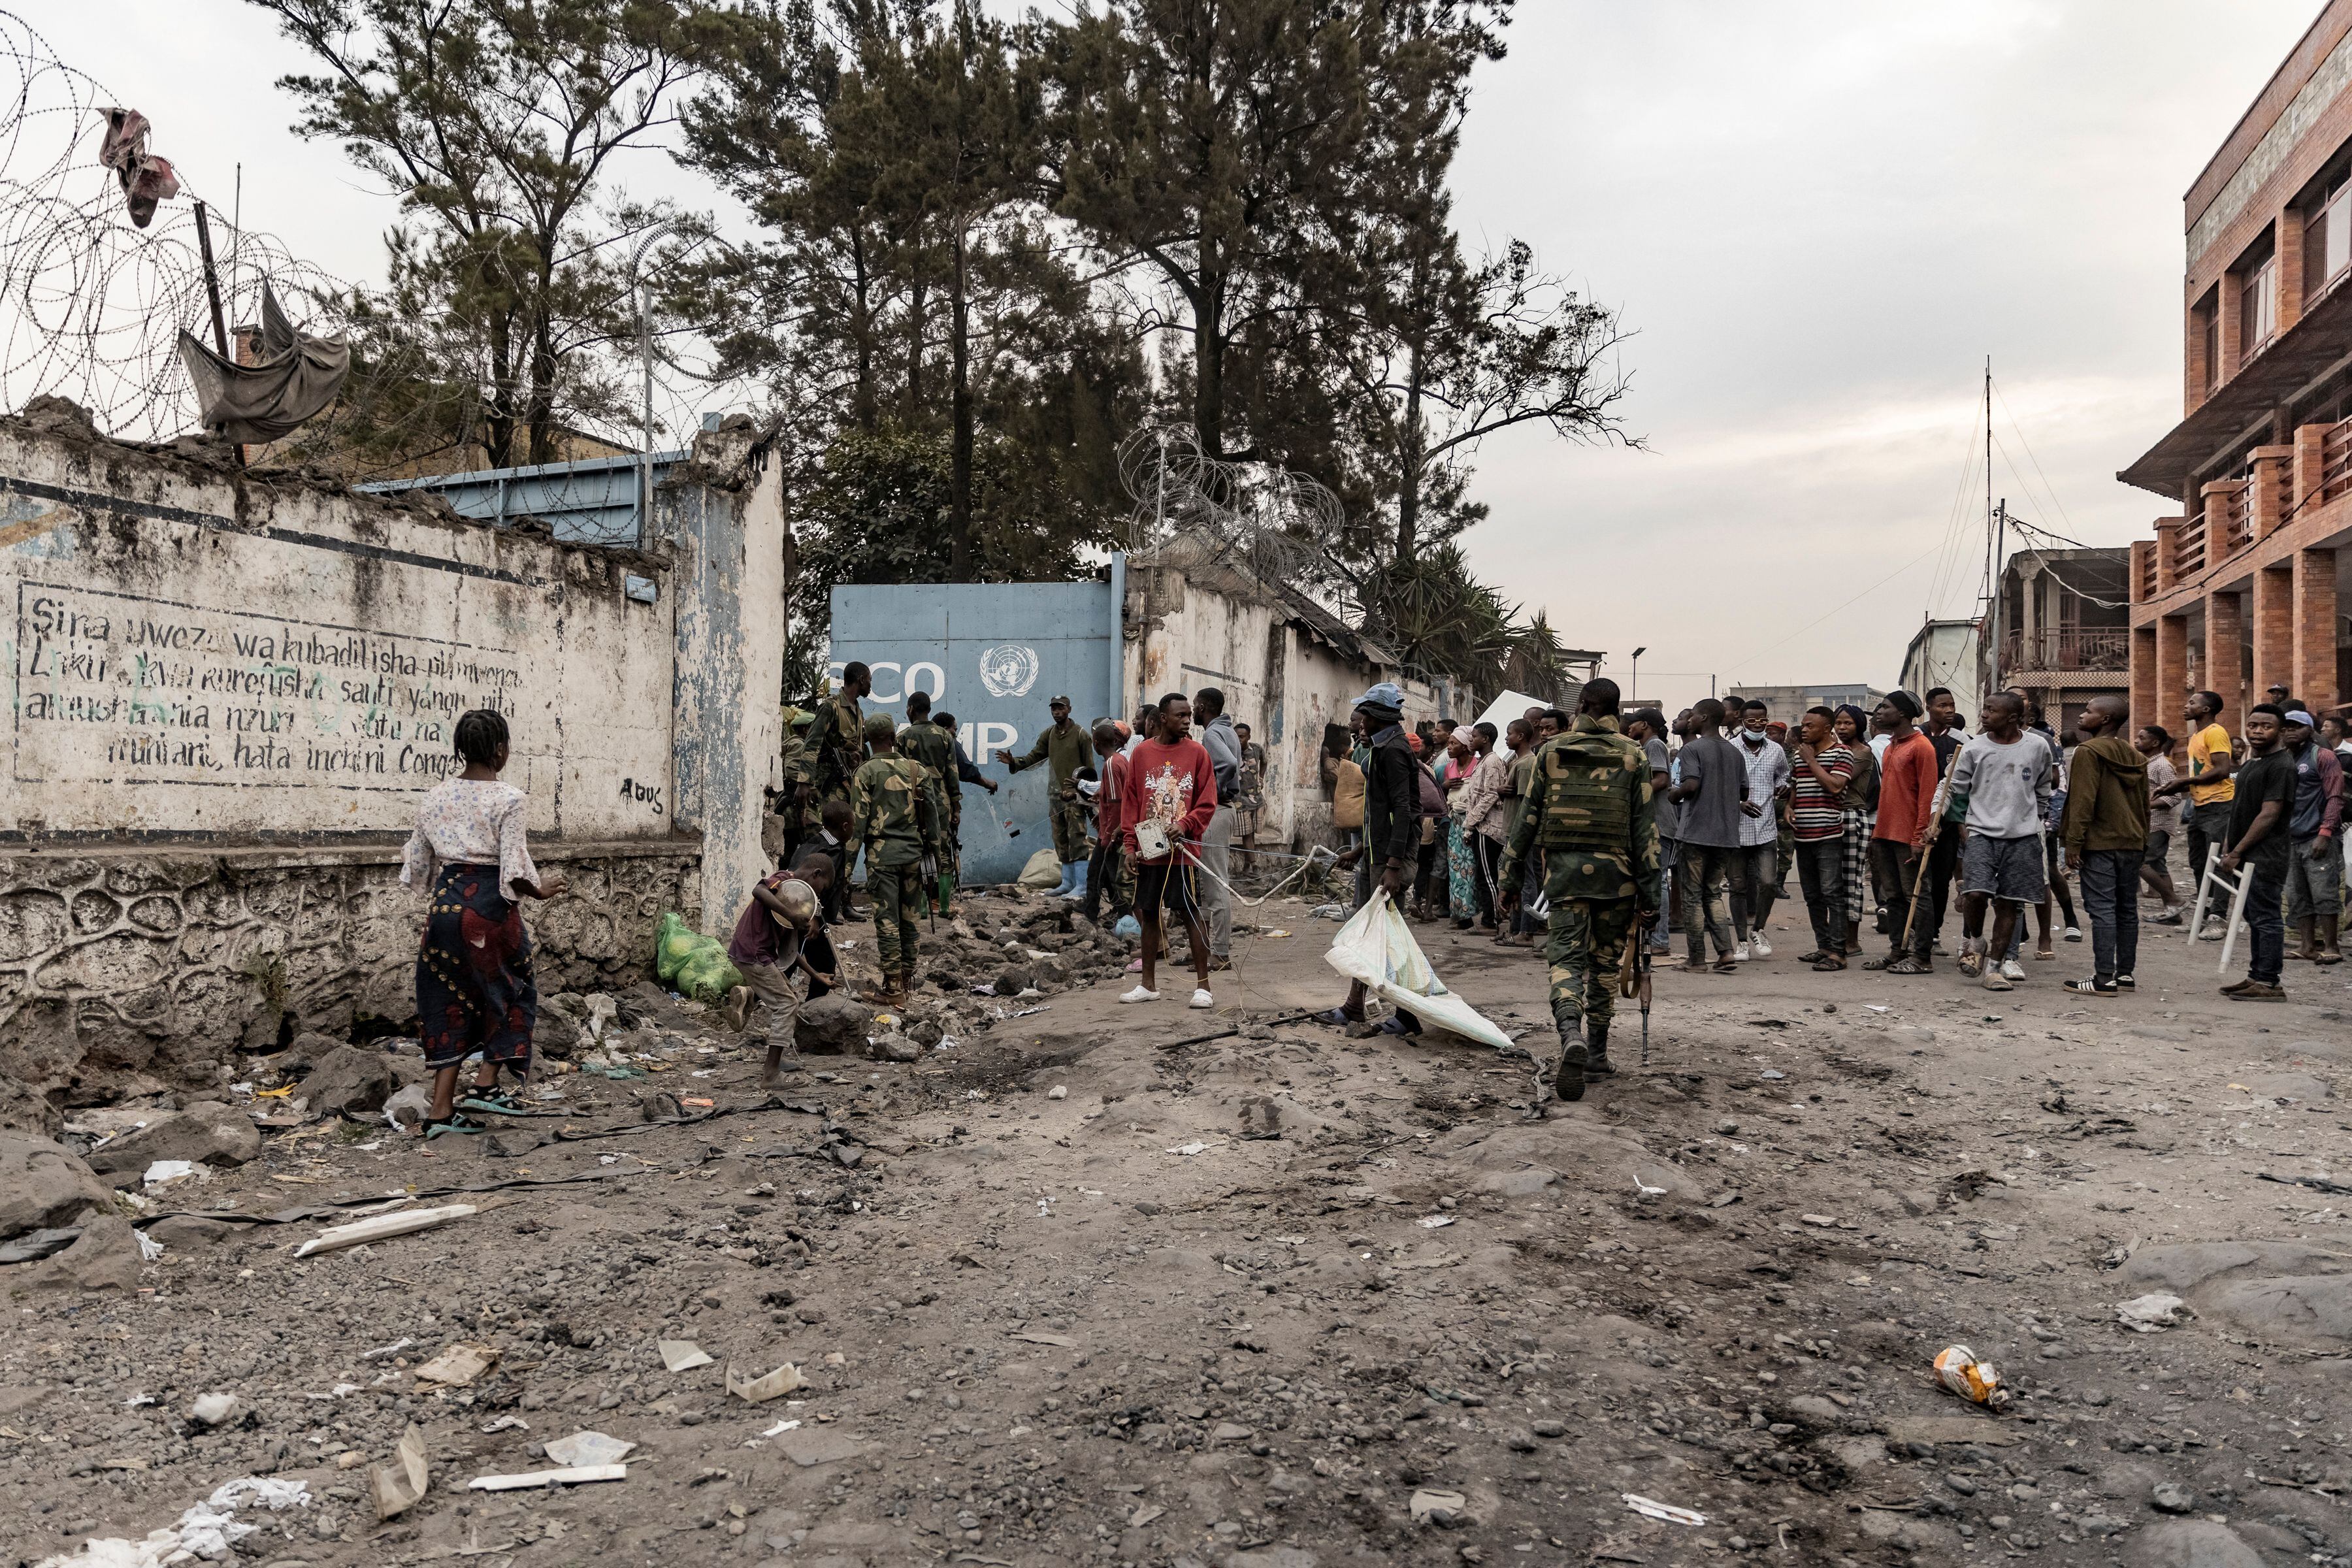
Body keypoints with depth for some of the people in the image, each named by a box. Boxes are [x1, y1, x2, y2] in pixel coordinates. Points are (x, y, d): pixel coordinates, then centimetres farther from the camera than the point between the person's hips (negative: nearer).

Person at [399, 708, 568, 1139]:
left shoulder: (434, 797, 5)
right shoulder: (507, 799, -11)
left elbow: (417, 868, 11)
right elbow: (515, 872, -15)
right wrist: (541, 890, 3)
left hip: (445, 905, 6)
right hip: (490, 907, -5)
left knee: (451, 1003, 11)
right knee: (510, 992, 15)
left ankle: (441, 1108, 11)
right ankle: (486, 1084, 10)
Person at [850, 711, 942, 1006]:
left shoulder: (865, 773, -5)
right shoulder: (917, 770, 5)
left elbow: (859, 820, -7)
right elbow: (931, 815, 6)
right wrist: (933, 852, 15)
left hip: (881, 854, -4)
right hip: (913, 852, 4)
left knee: (887, 921, 0)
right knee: (909, 918, 13)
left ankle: (893, 989, 1)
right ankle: (906, 978, 23)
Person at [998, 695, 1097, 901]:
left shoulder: (1080, 735, -4)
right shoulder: (1048, 735, 13)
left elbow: (1089, 768, -5)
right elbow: (1034, 757, 7)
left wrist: (1080, 790, -13)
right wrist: (1014, 762, -10)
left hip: (1074, 796, -6)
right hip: (1055, 795, 6)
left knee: (1076, 840, -10)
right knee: (1061, 842, 10)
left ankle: (1082, 886, -10)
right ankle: (1068, 882, 18)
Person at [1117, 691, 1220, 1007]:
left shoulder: (1197, 752, 0)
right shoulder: (1142, 753, 5)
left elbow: (1207, 802, -1)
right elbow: (1131, 802, 7)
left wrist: (1185, 825, -16)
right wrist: (1129, 843, 1)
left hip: (1183, 849, -3)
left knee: (1191, 914, -2)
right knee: (1149, 915, 10)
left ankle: (1203, 985, 5)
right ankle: (1148, 984, 20)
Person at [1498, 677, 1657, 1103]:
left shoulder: (1551, 752, 4)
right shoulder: (1634, 757, 3)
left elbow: (1528, 819, 4)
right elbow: (1645, 828, 0)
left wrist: (1509, 876, 10)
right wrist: (1648, 892, 3)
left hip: (1564, 868, 0)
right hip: (1615, 870, 1)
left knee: (1565, 957, -2)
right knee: (1605, 963, 13)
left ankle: (1571, 1033, -29)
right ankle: (1596, 1054, 19)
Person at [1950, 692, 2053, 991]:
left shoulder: (2038, 746, 2)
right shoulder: (1973, 749, -1)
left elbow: (2043, 789, 17)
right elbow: (1958, 792, 9)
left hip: (2022, 837, 1)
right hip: (1981, 834, -1)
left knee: (2009, 904, 3)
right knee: (1975, 893, -18)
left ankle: (1995, 965, 14)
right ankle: (1973, 940, 11)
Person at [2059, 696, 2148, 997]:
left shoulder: (2089, 752, -11)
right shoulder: (2135, 756, 15)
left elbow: (2082, 802, -17)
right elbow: (2144, 803, 19)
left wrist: (2073, 843, -16)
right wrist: (2143, 843, 24)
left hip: (2099, 844, -8)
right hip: (2132, 844, 8)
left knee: (2101, 909, -8)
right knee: (2127, 909, 12)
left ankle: (2104, 979, -9)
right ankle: (2125, 973, 17)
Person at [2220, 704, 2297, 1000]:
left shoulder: (2281, 765, -13)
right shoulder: (2251, 762, 17)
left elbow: (2269, 814, -18)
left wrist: (2237, 852, -17)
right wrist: (2229, 845, 14)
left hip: (2266, 857, -9)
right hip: (2246, 856, 10)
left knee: (2266, 919, -6)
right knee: (2256, 919, 14)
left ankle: (2268, 982, -2)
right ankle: (2257, 977, 21)